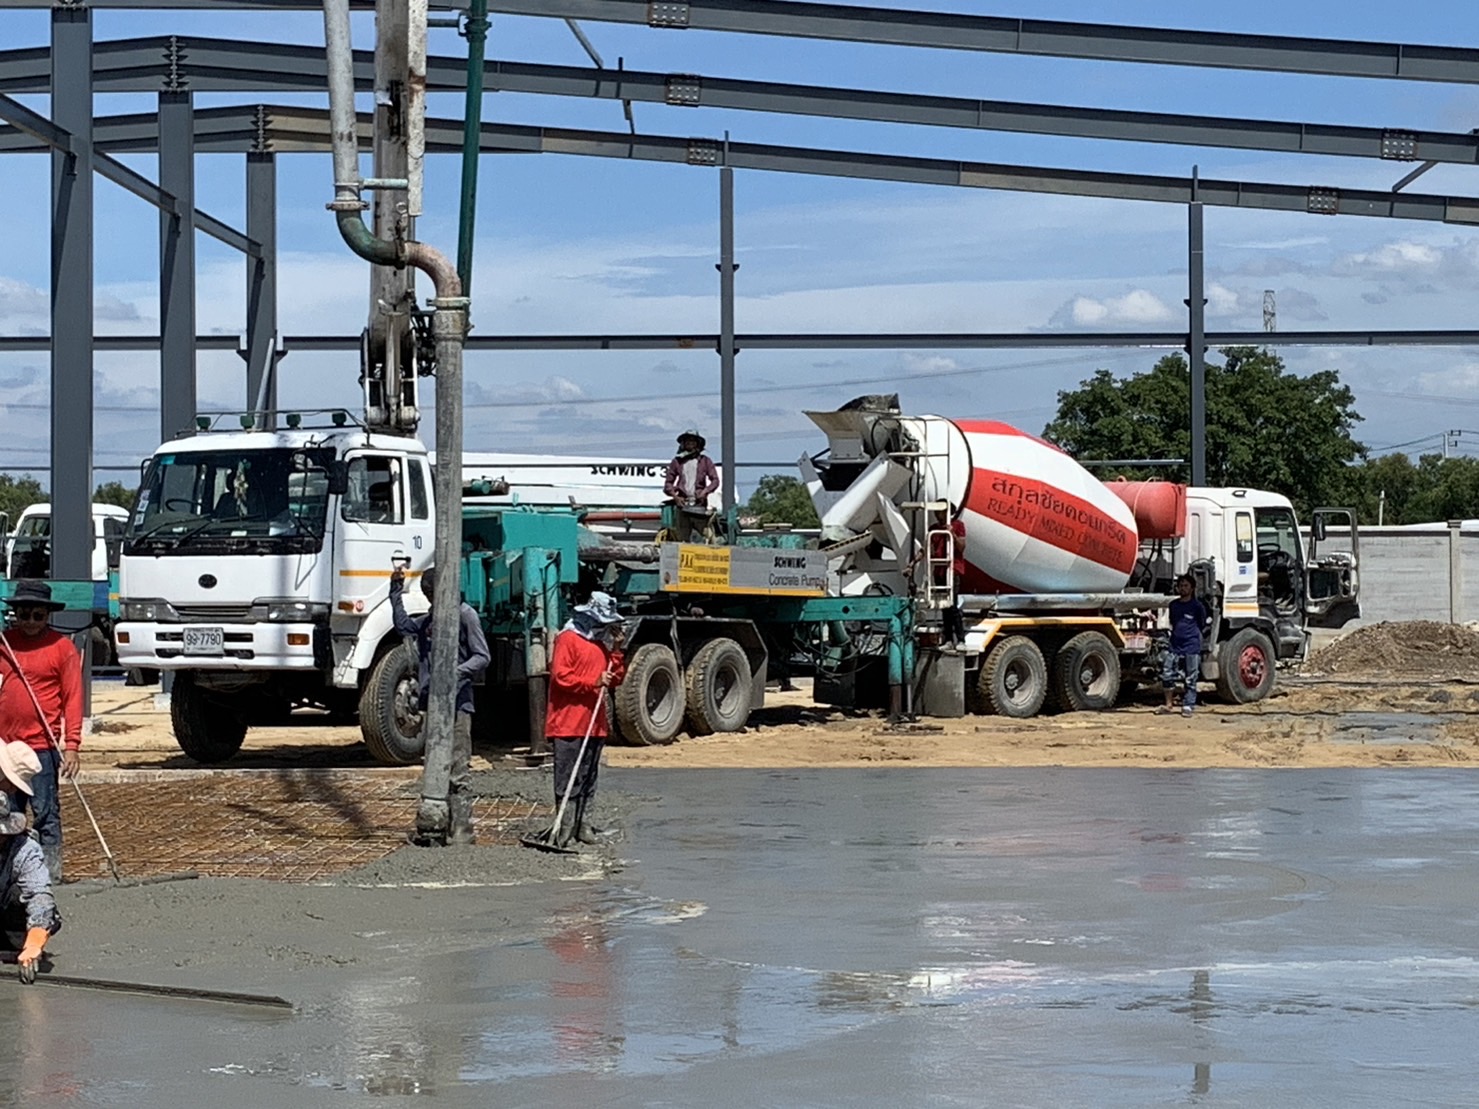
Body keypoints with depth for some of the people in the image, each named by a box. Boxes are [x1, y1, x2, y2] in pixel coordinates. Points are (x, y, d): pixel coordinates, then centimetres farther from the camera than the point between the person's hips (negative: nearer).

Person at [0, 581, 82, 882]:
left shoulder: (62, 647, -3)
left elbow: (73, 697, -5)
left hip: (42, 746, -5)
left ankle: (50, 871, 3)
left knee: (45, 812, -2)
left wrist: (71, 745, -11)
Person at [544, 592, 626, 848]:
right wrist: (593, 682, -20)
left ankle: (583, 824, 15)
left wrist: (616, 652, 5)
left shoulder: (602, 643, 19)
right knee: (568, 777, -8)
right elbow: (560, 677, -15)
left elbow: (616, 680, 18)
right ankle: (564, 826, -7)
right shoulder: (568, 640, -6)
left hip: (595, 725, 8)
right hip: (568, 723, -8)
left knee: (589, 777, 10)